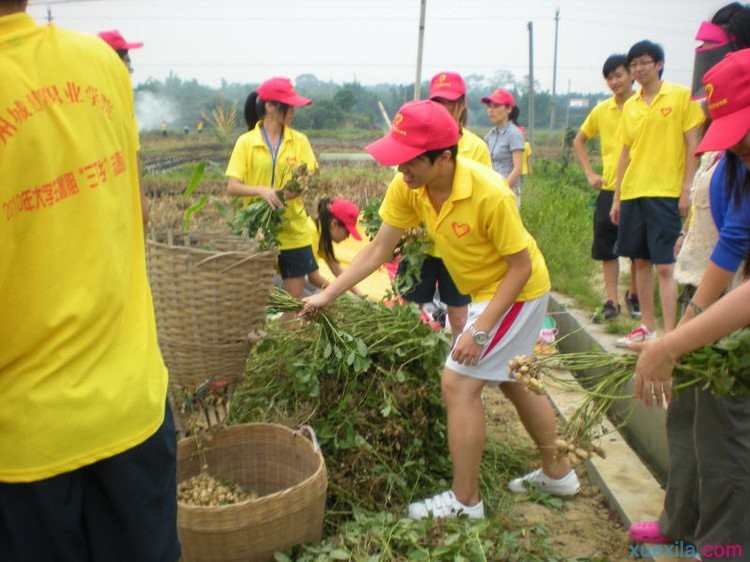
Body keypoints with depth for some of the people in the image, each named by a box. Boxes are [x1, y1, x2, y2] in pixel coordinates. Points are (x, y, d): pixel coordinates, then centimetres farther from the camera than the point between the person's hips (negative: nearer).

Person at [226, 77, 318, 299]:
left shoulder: (299, 140, 2)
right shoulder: (246, 142, -3)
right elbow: (232, 187, -7)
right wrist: (261, 190, -25)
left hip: (294, 232, 2)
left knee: (295, 295, 6)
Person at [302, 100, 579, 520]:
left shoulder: (490, 194, -34)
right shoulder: (407, 187, -16)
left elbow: (521, 267, -24)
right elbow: (379, 250, -8)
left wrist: (479, 330, -27)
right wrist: (327, 295, -12)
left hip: (518, 289, -8)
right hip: (488, 289, 8)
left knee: (458, 383, -9)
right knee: (512, 380, 20)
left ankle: (466, 501, 7)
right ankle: (558, 474, 39)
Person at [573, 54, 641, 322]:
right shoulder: (601, 110, 6)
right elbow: (579, 141, 18)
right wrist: (589, 173, 9)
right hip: (609, 189, 3)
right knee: (606, 248, 4)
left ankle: (634, 296, 27)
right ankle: (611, 302, 13)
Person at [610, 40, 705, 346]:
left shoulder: (681, 96, -2)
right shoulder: (630, 105, 12)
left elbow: (692, 144, -4)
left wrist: (687, 189, -11)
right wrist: (617, 197, 12)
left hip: (665, 194, -5)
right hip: (632, 194, 6)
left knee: (664, 266, -7)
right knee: (641, 261, 10)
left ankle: (670, 335, -2)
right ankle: (647, 327, 20)